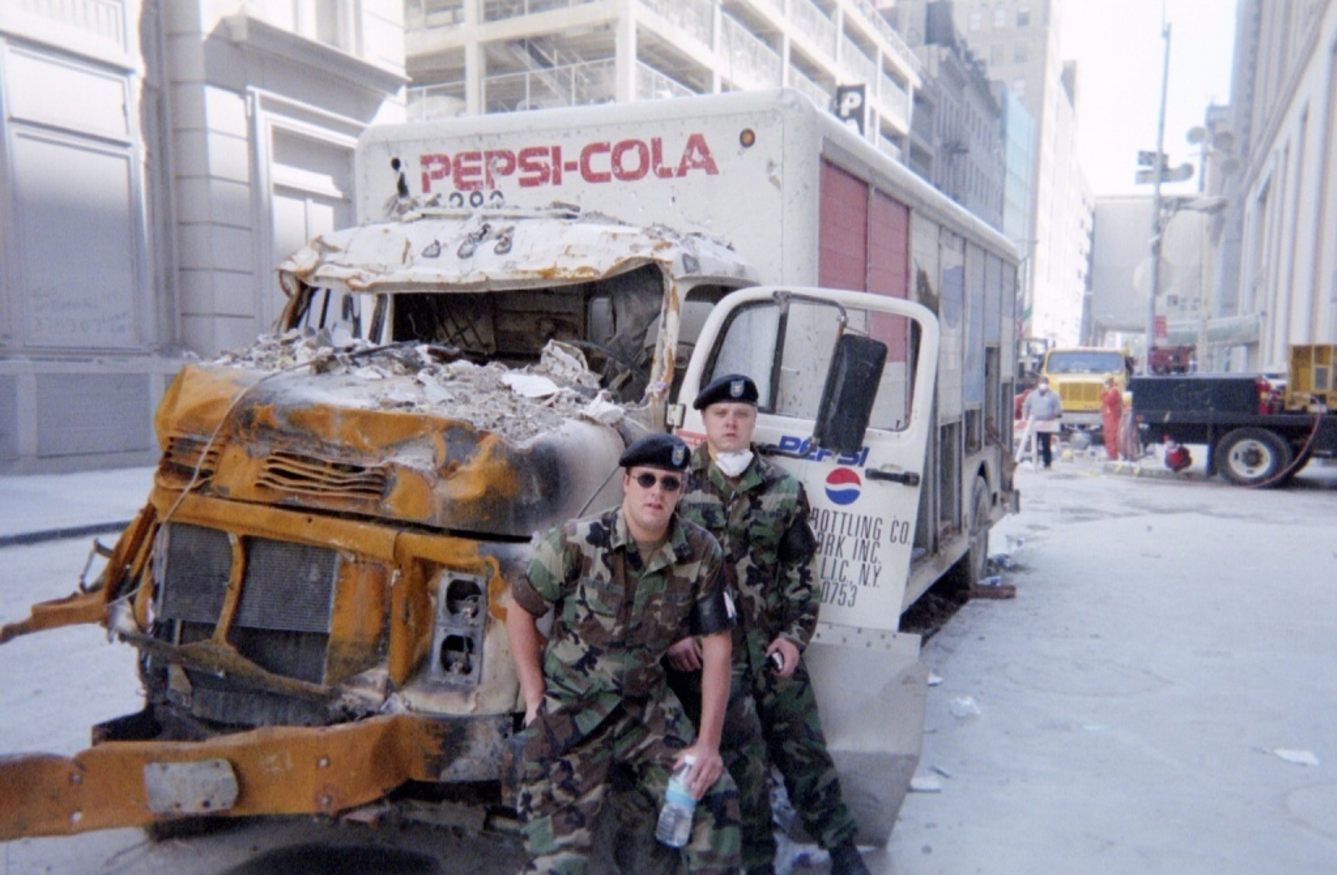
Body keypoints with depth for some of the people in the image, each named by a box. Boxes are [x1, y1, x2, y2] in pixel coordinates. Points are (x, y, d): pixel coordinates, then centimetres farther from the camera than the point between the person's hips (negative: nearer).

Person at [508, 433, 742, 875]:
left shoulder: (702, 553, -9)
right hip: (570, 708, -2)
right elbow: (521, 611, -4)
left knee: (716, 800, -10)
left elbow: (717, 646, -5)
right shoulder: (577, 542, -16)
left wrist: (708, 743, -9)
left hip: (647, 706, 3)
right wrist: (535, 701, -6)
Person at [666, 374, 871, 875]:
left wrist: (795, 634, 1)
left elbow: (802, 569, 10)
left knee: (803, 747, 10)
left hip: (771, 646, 3)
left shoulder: (783, 491, 6)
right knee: (741, 758, -1)